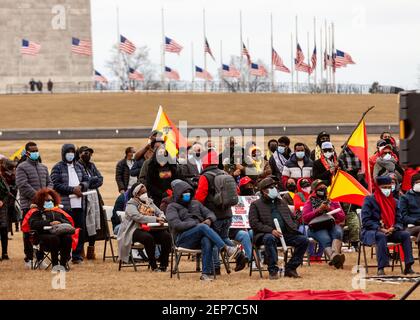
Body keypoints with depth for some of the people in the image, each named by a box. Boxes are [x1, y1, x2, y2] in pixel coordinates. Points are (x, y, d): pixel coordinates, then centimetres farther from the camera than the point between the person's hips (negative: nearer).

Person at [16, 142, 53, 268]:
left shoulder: (43, 167, 18)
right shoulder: (22, 167, -4)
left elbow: (49, 183, 18)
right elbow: (22, 185, -14)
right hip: (28, 205, -6)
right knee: (29, 234, -3)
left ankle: (40, 258, 13)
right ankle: (29, 259, 0)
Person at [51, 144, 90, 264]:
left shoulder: (79, 166, 17)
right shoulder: (57, 168, 0)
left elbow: (86, 180, 16)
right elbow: (56, 185, -10)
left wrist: (81, 186, -7)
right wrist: (72, 189, -14)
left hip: (79, 204, 5)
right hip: (65, 204, -5)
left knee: (80, 230, 4)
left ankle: (77, 255, 12)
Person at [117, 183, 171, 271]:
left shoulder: (149, 202, 19)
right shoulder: (131, 204, -4)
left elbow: (160, 213, 15)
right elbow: (137, 217, -21)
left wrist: (161, 219, -11)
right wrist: (155, 219, -27)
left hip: (150, 229, 6)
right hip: (135, 230, -6)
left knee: (166, 236, -19)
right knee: (148, 238, -37)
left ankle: (163, 265, -10)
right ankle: (153, 266, -25)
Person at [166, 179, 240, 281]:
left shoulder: (196, 203, 26)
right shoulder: (172, 207, 8)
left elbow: (210, 213, 21)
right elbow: (176, 224, -9)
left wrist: (209, 219, -5)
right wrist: (196, 224, -14)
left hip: (198, 238, 4)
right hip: (182, 239, -4)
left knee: (207, 240, -35)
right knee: (203, 227, -33)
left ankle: (206, 273, -41)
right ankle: (226, 249, -44)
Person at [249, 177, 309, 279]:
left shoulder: (282, 203, 25)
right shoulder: (256, 205, 7)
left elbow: (291, 218, 25)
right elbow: (254, 223, -5)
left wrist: (294, 229, 2)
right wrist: (271, 230, -17)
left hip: (285, 234, 5)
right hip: (266, 234, -5)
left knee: (304, 240, -15)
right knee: (270, 238, -40)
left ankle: (290, 268, -8)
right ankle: (273, 270, -33)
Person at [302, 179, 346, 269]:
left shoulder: (333, 202, 25)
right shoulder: (310, 203, 20)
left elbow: (342, 218, 14)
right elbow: (305, 218, 4)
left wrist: (330, 210, -1)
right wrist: (319, 210, -6)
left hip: (332, 225, 3)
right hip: (316, 228, -3)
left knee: (337, 232, -36)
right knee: (325, 239, -37)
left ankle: (334, 254, -62)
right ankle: (334, 257, -66)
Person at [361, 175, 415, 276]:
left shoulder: (393, 201, 15)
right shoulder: (370, 200, 0)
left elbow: (399, 220, 13)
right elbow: (365, 220, -9)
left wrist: (393, 228, -10)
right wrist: (380, 229, -20)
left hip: (390, 231, 5)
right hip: (371, 231, -5)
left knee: (405, 234, -21)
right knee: (381, 236, -39)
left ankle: (408, 267, -25)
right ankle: (381, 268, -41)